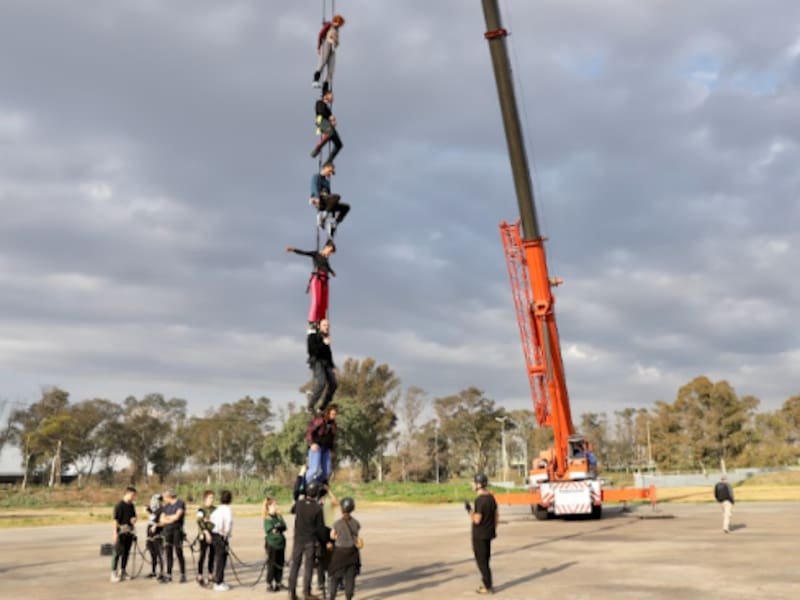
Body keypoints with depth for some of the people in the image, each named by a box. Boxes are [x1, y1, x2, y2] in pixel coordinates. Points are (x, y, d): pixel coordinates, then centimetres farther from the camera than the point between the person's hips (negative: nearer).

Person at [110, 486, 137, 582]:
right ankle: (113, 573, -3)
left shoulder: (132, 506, 12)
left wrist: (134, 519, -1)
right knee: (118, 552, -8)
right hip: (121, 532, -7)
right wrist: (115, 533, -17)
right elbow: (115, 519, -12)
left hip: (129, 532, 7)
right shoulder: (119, 505, -10)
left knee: (126, 552, 10)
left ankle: (122, 571, 20)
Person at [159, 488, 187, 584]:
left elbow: (177, 516, -13)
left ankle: (183, 575, 2)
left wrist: (167, 517, 1)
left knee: (179, 553, -5)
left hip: (177, 530, -6)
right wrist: (171, 519, -8)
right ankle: (168, 575, 12)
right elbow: (162, 520, 9)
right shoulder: (166, 506, 16)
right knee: (168, 554, 6)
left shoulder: (180, 503, -3)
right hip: (167, 531, 6)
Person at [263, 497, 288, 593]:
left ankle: (278, 583, 17)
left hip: (281, 542, 5)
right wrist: (279, 527, -13)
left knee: (280, 564, 8)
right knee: (271, 564, -3)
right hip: (271, 544, -5)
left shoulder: (279, 516, 10)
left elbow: (284, 526, -2)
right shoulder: (267, 518, -4)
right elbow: (269, 529, -16)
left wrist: (276, 528, -17)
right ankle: (269, 585, 3)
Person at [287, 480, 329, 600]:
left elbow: (293, 511, 17)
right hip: (310, 540, -3)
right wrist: (325, 541, 6)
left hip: (298, 539, 3)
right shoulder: (317, 508, -14)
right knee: (308, 566, 4)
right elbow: (320, 528, -8)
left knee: (295, 564, 10)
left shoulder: (299, 503, -7)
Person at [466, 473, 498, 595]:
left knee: (481, 560, 1)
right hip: (488, 533, 8)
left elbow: (477, 520, -23)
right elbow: (496, 515, 13)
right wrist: (494, 529, 21)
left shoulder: (479, 500, -22)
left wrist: (469, 510, -10)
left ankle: (487, 587, 5)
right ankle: (486, 582, 28)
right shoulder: (491, 497, 5)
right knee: (485, 559, 19)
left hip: (479, 535, -8)